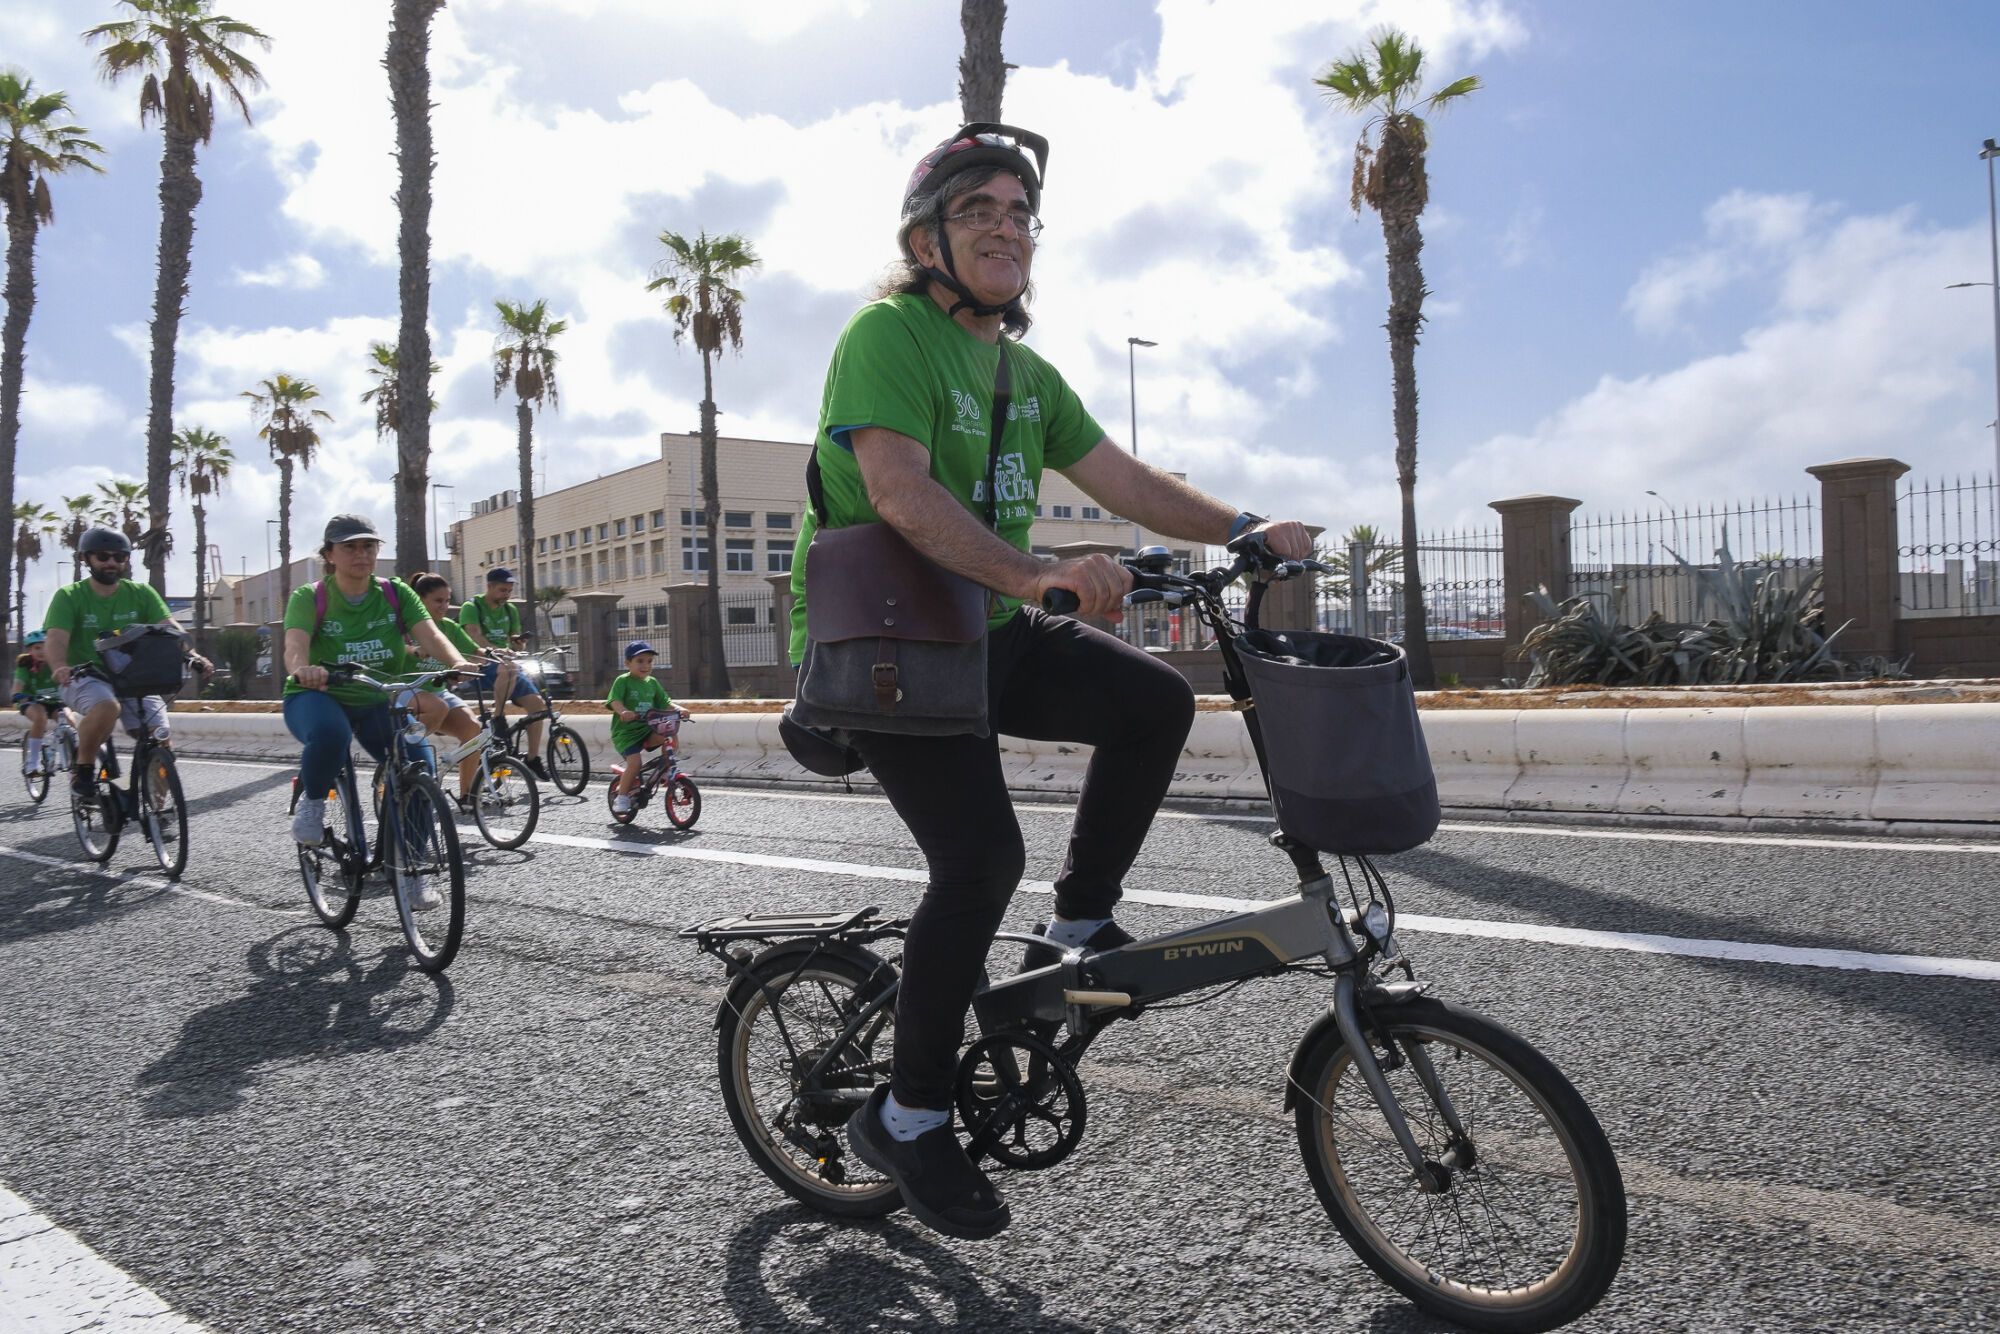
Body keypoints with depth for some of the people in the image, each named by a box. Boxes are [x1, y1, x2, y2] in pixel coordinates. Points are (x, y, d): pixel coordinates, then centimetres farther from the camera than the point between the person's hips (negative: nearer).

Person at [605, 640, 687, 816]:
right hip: (625, 731, -6)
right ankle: (621, 796, -5)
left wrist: (679, 709, -10)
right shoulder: (622, 681, -6)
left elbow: (665, 701, 11)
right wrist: (623, 711, -41)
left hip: (646, 729, 6)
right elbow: (614, 701, -20)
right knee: (634, 762, -22)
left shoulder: (652, 682, 12)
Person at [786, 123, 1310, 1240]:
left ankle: (1082, 917, 10)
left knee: (1157, 700, -9)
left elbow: (1122, 478, 9)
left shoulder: (1027, 371, 13)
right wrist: (1038, 573, -42)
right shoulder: (888, 334, -13)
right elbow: (901, 492, -29)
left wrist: (1244, 530, -4)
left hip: (992, 634, 8)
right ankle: (908, 1117, -1)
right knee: (982, 859, -19)